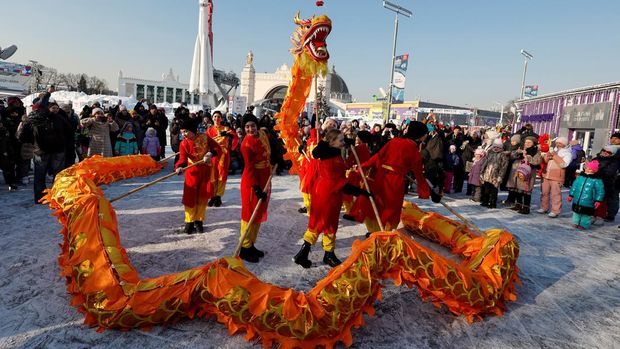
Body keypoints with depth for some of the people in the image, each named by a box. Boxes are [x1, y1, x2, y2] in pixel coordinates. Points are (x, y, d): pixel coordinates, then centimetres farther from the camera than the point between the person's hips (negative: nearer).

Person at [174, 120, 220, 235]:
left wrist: (210, 154, -26)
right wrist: (179, 167, -43)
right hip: (192, 171, -1)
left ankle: (198, 221, 20)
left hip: (206, 170, 1)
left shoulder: (205, 137, -10)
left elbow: (217, 148, -7)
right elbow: (183, 158, -23)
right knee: (190, 196, -4)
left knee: (203, 196, 6)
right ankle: (189, 222, 11)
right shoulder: (183, 144, -12)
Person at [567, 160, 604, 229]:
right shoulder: (580, 177, 3)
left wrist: (598, 200, -13)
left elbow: (600, 191, -9)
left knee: (586, 214, 5)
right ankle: (576, 222, 29)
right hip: (577, 201, 4)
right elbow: (574, 186, 11)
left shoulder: (597, 180, -9)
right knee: (576, 212, 15)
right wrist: (571, 195, 12)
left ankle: (584, 225, 19)